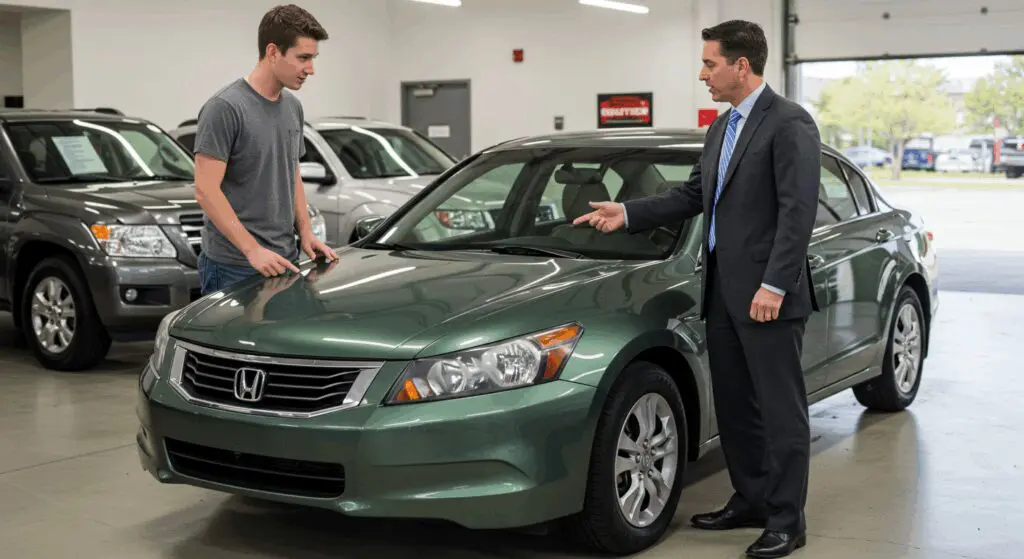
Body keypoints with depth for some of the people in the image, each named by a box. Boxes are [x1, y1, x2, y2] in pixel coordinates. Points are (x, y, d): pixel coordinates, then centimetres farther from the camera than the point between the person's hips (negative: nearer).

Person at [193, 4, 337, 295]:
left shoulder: (293, 108, 10)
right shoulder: (225, 108, -15)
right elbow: (206, 190, -18)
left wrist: (305, 232, 6)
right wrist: (252, 250, -22)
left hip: (283, 261, 8)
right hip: (234, 267, -8)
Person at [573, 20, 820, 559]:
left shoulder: (790, 124, -12)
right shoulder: (720, 128, 16)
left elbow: (799, 210, -18)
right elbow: (692, 195, 21)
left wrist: (774, 285, -22)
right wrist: (627, 213, 13)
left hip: (766, 293, -9)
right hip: (722, 291, 9)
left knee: (780, 408, 0)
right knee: (733, 405, 15)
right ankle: (750, 501, 27)